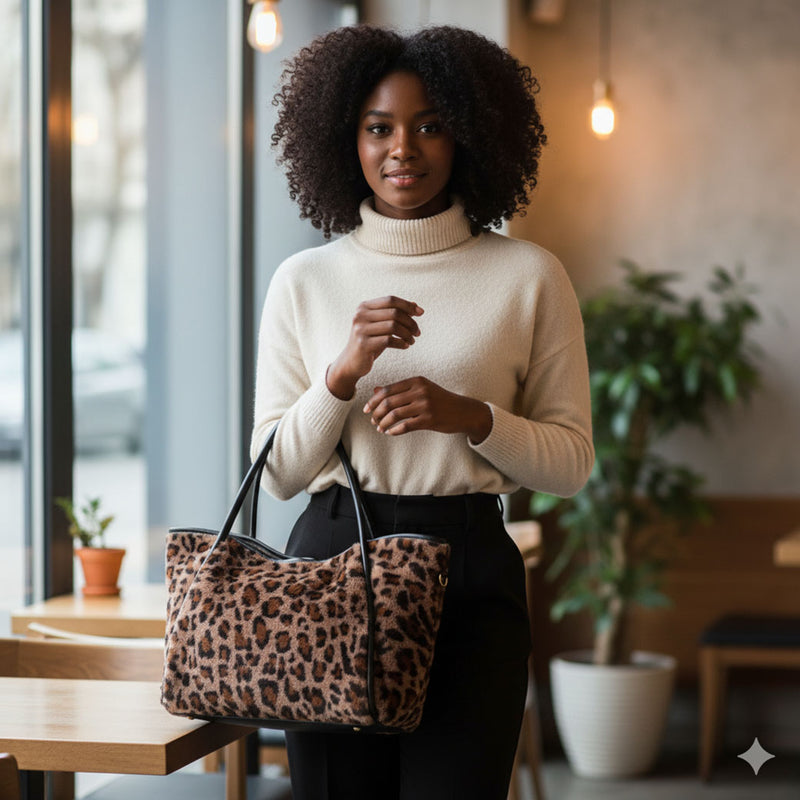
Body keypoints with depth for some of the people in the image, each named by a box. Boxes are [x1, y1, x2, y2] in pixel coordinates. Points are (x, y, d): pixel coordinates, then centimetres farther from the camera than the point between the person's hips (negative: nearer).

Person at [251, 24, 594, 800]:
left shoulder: (528, 277, 3)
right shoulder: (303, 282, 7)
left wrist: (467, 415, -13)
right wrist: (343, 373, -12)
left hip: (470, 569, -1)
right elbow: (276, 471, 5)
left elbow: (571, 459, 4)